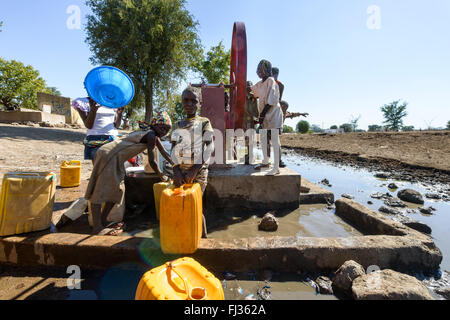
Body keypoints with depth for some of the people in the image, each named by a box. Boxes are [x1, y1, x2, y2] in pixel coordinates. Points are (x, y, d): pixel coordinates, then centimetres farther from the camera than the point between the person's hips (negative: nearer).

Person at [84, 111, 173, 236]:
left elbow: (165, 153, 20)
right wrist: (161, 176, -2)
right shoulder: (150, 136, -15)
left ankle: (102, 222, 21)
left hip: (116, 159, 10)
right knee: (100, 190, -7)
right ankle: (97, 228, -3)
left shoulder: (154, 135, 13)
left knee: (115, 190, 11)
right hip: (108, 155, -10)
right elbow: (151, 161, -15)